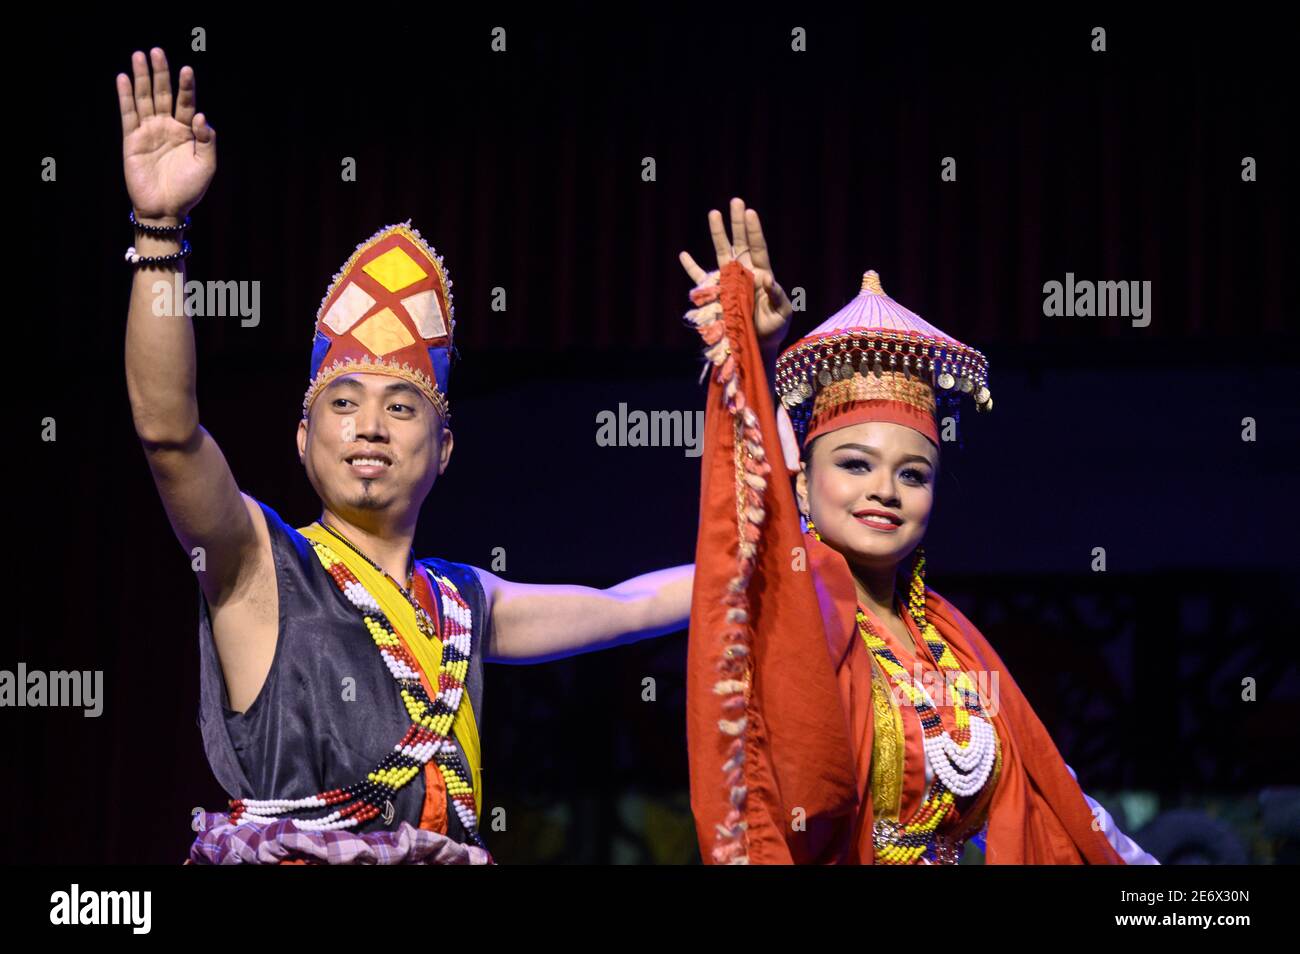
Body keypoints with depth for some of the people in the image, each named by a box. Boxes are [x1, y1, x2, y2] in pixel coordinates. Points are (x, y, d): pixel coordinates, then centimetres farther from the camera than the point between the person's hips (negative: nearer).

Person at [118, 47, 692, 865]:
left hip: (447, 853, 5)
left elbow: (627, 607, 33)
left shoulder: (462, 603, 20)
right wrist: (161, 230, -22)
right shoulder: (260, 567, 3)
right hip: (283, 853, -5)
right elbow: (166, 427, -12)